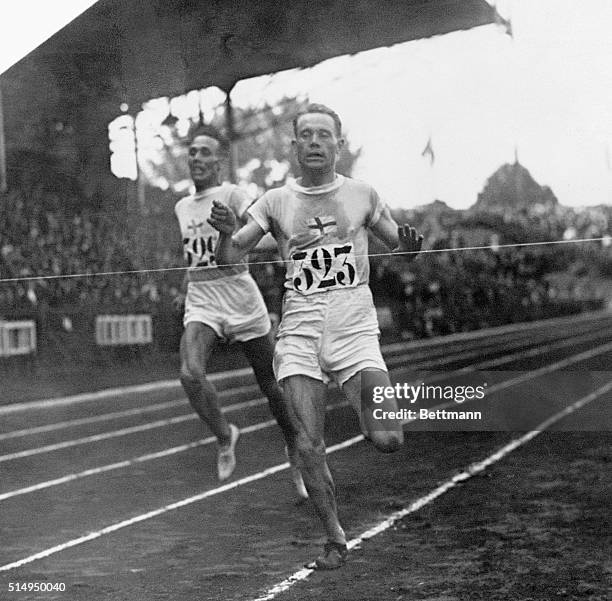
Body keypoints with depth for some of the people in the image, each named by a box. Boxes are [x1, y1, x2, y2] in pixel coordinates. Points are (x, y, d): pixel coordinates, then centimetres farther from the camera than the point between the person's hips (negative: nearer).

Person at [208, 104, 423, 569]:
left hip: (355, 326, -1)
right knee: (308, 448, -6)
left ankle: (368, 410, 21)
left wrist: (411, 244, -7)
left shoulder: (362, 195, 7)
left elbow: (401, 247, 17)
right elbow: (229, 258, 4)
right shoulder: (276, 202, 6)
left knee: (388, 441, -15)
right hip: (300, 333, 1)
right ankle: (335, 538, 14)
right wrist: (226, 232, -19)